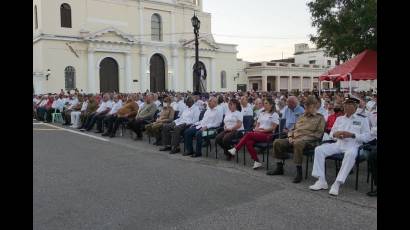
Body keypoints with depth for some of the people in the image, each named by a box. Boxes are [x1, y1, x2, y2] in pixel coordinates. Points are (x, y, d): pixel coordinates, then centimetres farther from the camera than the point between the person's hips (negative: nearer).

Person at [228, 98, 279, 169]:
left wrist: (263, 130, -15)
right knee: (248, 143, -28)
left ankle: (235, 149, -24)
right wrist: (256, 129, -2)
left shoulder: (274, 115, 4)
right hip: (258, 133, 6)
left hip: (267, 134, -6)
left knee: (248, 134, -29)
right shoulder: (261, 113, 24)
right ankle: (257, 162, -24)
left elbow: (273, 127, -5)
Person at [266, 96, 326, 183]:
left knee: (298, 144, -41)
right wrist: (290, 137, 5)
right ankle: (279, 167, -1)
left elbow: (318, 134, -7)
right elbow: (293, 128, 28)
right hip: (294, 139, 7)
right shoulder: (302, 116, 25)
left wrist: (302, 138, -15)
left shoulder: (320, 118, 5)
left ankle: (299, 172, -32)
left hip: (308, 141, -7)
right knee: (277, 142, -13)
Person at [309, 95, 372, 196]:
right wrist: (335, 134, -3)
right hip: (338, 144, 5)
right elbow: (331, 132, 22)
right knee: (319, 149, -19)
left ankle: (337, 184, -40)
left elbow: (367, 137, 0)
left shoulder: (362, 120, 10)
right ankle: (321, 181, -21)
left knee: (350, 154, -40)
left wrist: (352, 135, -14)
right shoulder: (339, 119, 24)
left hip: (352, 145, -5)